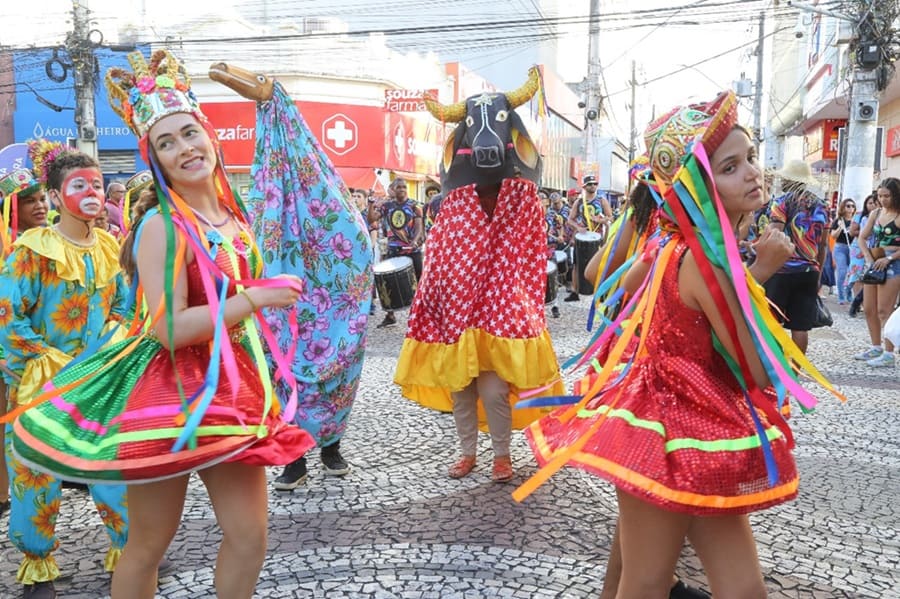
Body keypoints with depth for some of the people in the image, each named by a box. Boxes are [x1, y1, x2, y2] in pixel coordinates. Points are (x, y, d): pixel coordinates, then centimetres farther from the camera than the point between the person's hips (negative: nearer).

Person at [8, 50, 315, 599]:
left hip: (231, 387, 7)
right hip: (169, 391, -7)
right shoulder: (163, 226, -15)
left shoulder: (232, 216, 8)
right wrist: (254, 299, -22)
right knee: (148, 545, 9)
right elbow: (169, 329, -22)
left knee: (249, 537, 8)